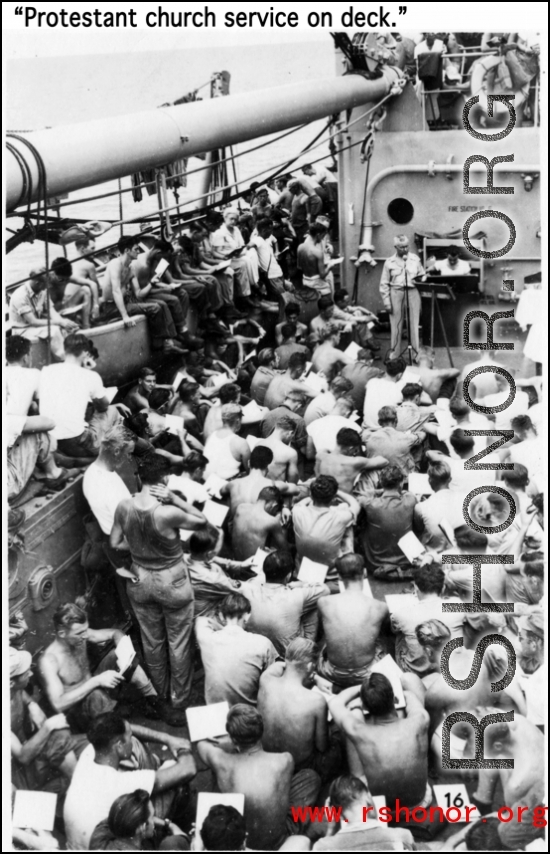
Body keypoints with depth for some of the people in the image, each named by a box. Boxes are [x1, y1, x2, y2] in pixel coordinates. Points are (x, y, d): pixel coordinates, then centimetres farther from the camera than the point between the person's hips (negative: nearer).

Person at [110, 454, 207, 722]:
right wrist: (173, 498, -21)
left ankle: (161, 699, 43)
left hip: (140, 581, 5)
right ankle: (179, 705, 29)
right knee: (179, 645, 15)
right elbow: (202, 521, -14)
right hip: (171, 583, -5)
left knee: (152, 642, 23)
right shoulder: (168, 513, -30)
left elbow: (115, 543, -2)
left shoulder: (123, 508, -15)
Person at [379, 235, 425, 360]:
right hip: (396, 292, -1)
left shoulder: (415, 259, 7)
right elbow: (384, 284, 3)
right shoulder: (389, 262, 2)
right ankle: (394, 355, 12)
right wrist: (386, 301, -2)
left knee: (414, 323, 1)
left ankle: (417, 354, 8)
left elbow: (422, 275, 15)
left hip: (413, 292, 1)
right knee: (396, 325, 2)